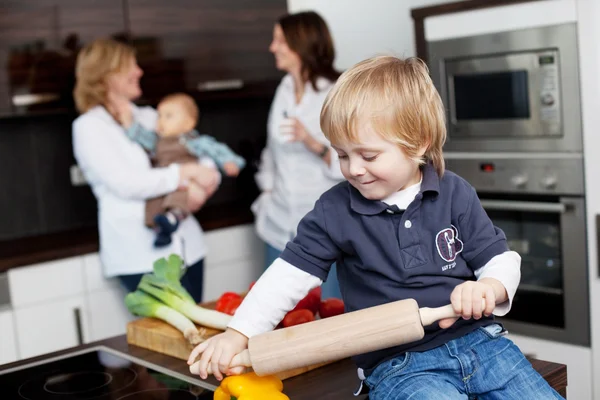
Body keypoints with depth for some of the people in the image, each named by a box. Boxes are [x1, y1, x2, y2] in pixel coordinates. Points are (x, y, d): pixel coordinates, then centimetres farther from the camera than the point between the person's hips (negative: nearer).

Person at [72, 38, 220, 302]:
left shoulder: (148, 117, 16)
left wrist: (201, 188, -9)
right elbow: (125, 184, -13)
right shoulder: (88, 127, -1)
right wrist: (187, 172, -13)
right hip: (140, 255, -6)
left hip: (185, 244, 6)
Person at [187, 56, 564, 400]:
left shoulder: (455, 194, 2)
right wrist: (238, 334, -6)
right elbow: (289, 274, 1)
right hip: (397, 364, -2)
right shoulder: (335, 210, -1)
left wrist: (489, 288, -17)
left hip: (478, 340, 3)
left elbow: (500, 258, 6)